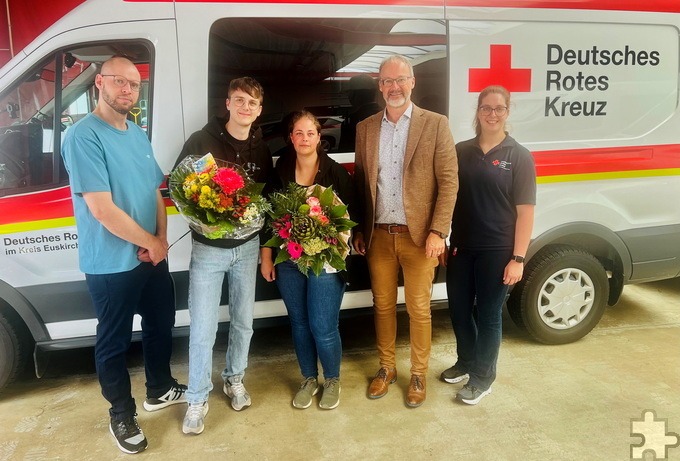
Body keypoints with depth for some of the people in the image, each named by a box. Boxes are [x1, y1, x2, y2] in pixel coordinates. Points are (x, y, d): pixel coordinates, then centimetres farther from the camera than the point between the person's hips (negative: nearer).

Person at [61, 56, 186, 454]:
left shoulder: (138, 134, 8)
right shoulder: (84, 136, -17)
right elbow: (102, 209, -24)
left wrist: (162, 240, -3)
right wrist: (150, 242, -12)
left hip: (153, 256, 8)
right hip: (111, 265, -8)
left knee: (161, 323, 21)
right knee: (115, 341, 10)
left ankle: (160, 390, 43)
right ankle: (122, 414, 30)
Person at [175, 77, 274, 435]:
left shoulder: (262, 150, 4)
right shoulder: (201, 140, -8)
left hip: (247, 246, 4)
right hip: (208, 247, -3)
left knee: (243, 321, 15)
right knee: (203, 328, 1)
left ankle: (234, 379, 38)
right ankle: (197, 399, 20)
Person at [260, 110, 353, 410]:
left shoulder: (336, 172, -7)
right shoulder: (281, 170, 0)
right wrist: (266, 257, 5)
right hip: (288, 261, 3)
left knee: (323, 327, 0)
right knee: (299, 323, 14)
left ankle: (332, 380, 27)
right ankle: (308, 379, 35)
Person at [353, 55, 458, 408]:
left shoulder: (436, 124, -2)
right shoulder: (365, 128, 8)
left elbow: (449, 181, -6)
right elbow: (359, 183, 11)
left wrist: (438, 231, -12)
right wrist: (358, 230, 8)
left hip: (419, 236, -3)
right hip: (378, 236, 3)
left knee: (418, 309, 7)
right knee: (383, 305, 14)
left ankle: (418, 375, 27)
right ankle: (386, 368, 32)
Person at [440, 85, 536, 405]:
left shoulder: (519, 157, -5)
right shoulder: (461, 151, 5)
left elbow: (525, 211, -7)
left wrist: (518, 258, -12)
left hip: (497, 251, -4)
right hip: (461, 247, 4)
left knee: (488, 315, 8)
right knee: (458, 309, 15)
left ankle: (483, 377, 27)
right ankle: (465, 362, 38)